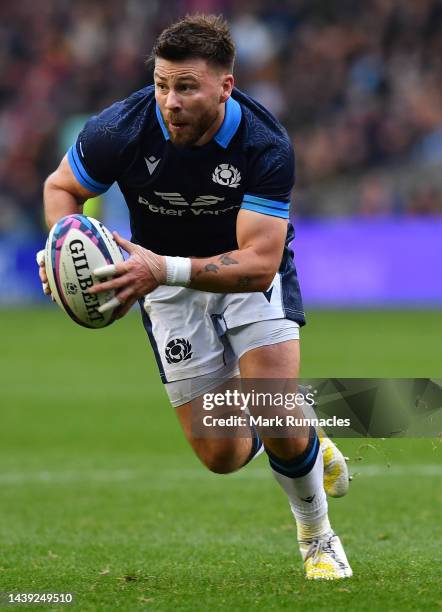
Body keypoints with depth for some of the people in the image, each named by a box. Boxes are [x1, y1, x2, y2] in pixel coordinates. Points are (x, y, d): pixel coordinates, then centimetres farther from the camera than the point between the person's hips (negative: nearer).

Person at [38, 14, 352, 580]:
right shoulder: (120, 130, -25)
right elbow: (61, 187, -5)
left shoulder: (266, 146, -30)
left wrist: (164, 269, -47)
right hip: (169, 285, 2)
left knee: (280, 429, -19)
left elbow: (258, 262, -34)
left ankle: (318, 538, 12)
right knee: (221, 455, -3)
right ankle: (302, 438, 33)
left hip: (251, 274, -2)